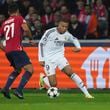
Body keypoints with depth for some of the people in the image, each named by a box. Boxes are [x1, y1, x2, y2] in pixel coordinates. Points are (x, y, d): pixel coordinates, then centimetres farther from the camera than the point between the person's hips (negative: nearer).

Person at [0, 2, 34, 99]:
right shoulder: (19, 18, 4)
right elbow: (26, 29, -14)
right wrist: (30, 37, 4)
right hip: (17, 49, -7)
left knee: (17, 70, 27)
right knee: (30, 69, -9)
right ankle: (19, 90, -22)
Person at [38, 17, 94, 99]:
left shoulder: (66, 34, -1)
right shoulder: (50, 32, -16)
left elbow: (74, 39, 18)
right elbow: (41, 44, -8)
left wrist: (78, 47, -4)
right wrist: (41, 59, -10)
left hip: (59, 57, 3)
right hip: (48, 59, -3)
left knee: (70, 72, -21)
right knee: (53, 84, -10)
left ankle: (86, 93, -17)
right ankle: (43, 78, 26)